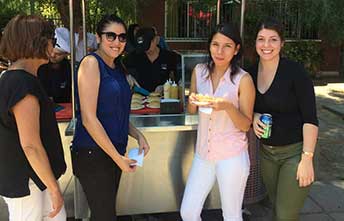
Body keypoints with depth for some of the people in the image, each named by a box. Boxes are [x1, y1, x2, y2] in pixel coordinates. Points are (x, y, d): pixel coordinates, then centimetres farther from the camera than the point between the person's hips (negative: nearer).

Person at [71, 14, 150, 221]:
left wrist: (138, 135, 4)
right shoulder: (91, 63, -12)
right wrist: (118, 158, -15)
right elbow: (88, 119, -18)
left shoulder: (118, 68, 11)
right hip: (92, 153, -7)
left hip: (115, 152, 8)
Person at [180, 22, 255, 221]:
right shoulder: (199, 71, 1)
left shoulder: (243, 79, -12)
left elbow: (246, 125, -8)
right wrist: (193, 101, -12)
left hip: (232, 156, -4)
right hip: (203, 153, 4)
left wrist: (228, 107, -26)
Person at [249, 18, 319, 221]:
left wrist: (307, 159, -20)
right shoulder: (252, 73, 0)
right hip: (266, 151, 5)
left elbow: (310, 118, -16)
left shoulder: (296, 72, -15)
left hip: (294, 151, -5)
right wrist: (254, 117, -10)